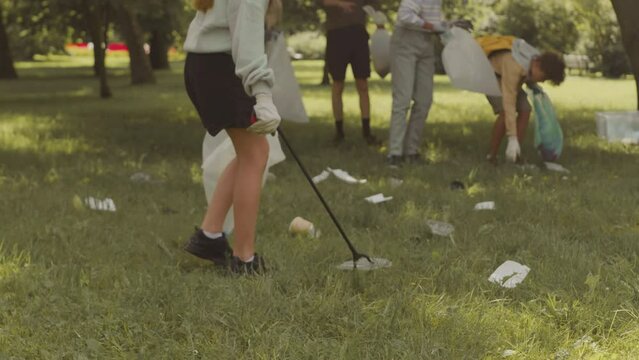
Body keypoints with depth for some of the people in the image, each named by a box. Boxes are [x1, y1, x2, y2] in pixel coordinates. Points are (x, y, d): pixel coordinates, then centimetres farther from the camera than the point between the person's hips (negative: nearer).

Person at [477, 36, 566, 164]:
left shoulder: (537, 60, -18)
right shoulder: (514, 67, -41)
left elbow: (530, 80, 7)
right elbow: (509, 103, -42)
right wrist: (512, 139, -44)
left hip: (504, 75, 8)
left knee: (525, 110, -8)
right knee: (505, 112, -26)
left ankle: (515, 157, -3)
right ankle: (491, 156, -14)